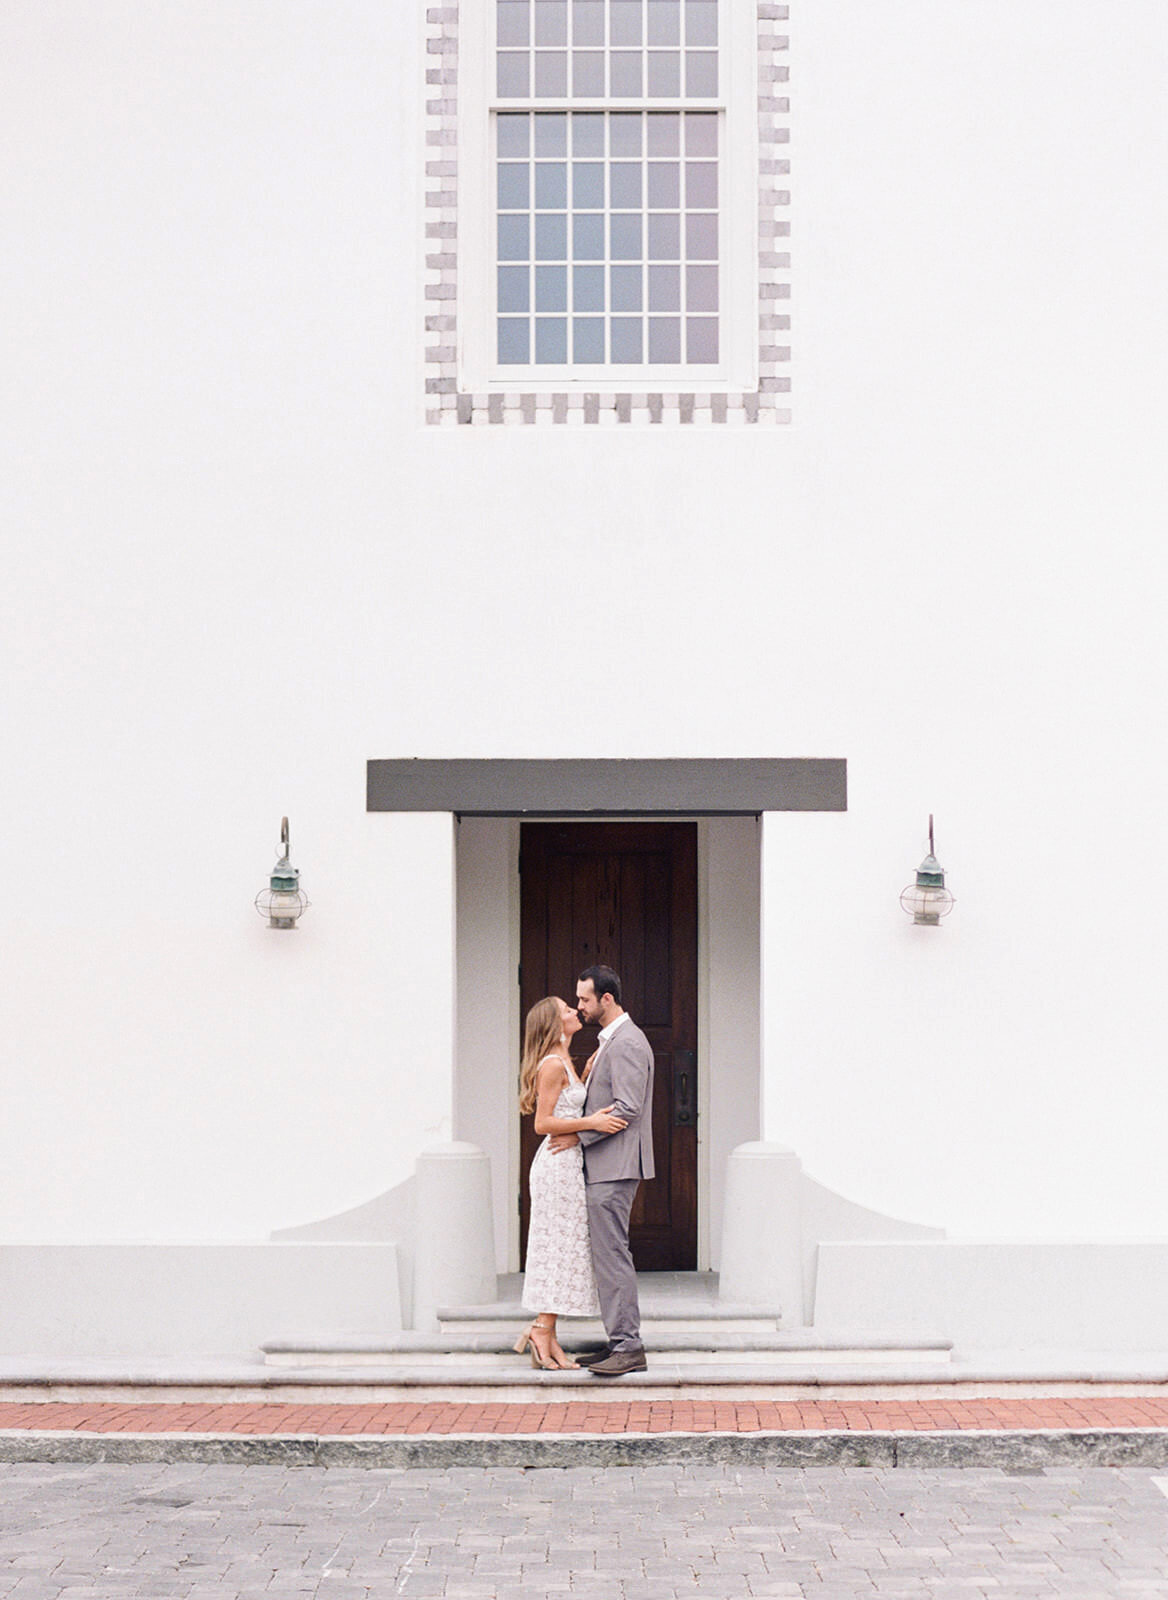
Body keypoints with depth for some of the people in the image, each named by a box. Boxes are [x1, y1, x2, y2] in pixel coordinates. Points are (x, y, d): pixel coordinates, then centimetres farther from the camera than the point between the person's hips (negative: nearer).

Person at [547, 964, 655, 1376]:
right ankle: (620, 1343, 14)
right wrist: (581, 1129, 13)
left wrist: (579, 1135, -15)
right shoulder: (611, 1041, 19)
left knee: (611, 1254, -11)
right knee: (607, 1255, 11)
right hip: (604, 1166, 11)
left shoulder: (627, 1043, -14)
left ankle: (629, 1348, -9)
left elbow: (628, 1108, -20)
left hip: (614, 1168, -11)